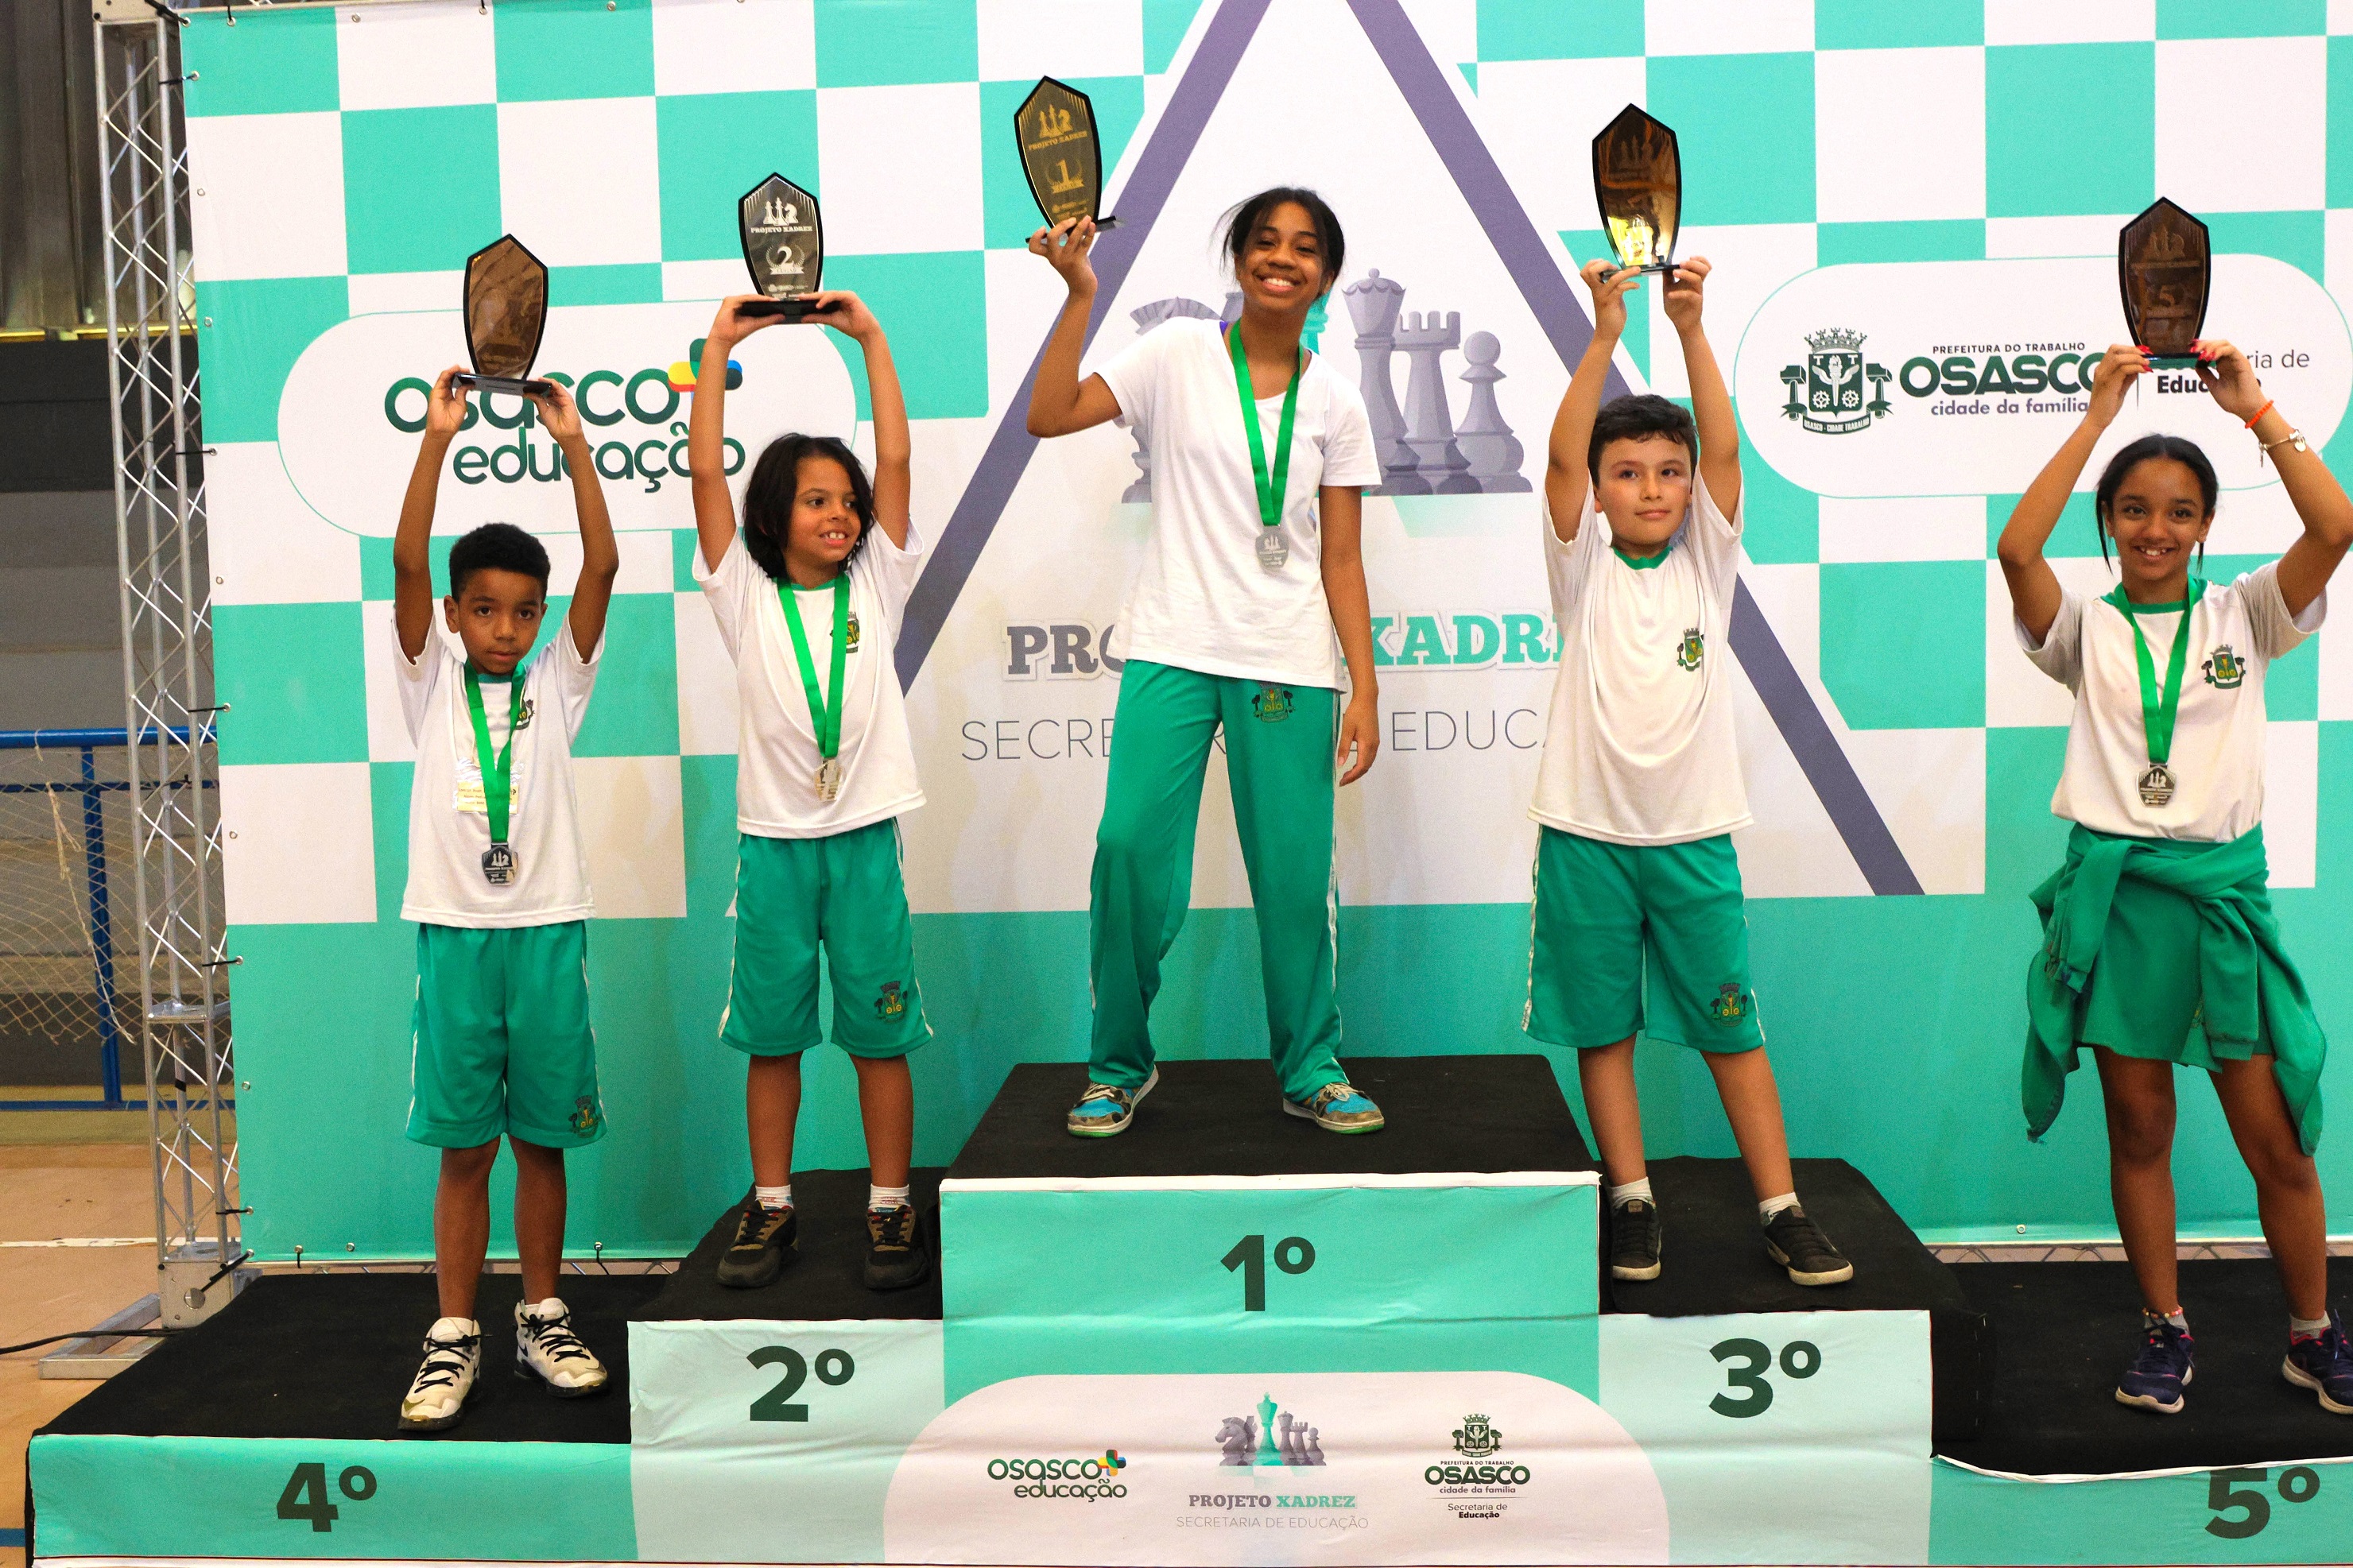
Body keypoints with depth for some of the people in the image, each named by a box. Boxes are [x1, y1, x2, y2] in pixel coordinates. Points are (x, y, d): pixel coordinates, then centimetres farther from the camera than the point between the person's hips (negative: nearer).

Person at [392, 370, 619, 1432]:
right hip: (455, 934, -1)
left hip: (547, 932, 1)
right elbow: (407, 563, -7)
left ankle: (543, 1321, 21)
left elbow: (603, 566, -3)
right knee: (463, 1145, 4)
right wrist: (437, 440, -15)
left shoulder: (555, 684, 7)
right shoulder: (430, 682, 6)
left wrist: (574, 445, -9)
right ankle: (454, 1338, 13)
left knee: (542, 1138, 8)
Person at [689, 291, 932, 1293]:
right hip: (773, 841, 0)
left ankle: (891, 1211, 14)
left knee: (880, 1032, 4)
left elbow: (895, 464, -2)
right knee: (769, 1034, 7)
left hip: (864, 838, 0)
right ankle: (771, 1209, 20)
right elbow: (706, 475, -5)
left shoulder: (875, 585, 5)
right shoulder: (745, 594, 3)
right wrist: (718, 349, -6)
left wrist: (871, 340, -4)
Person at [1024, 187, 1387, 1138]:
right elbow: (1049, 417, -6)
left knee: (1295, 874, 2)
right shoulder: (1179, 355, 4)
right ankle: (1120, 1066, 12)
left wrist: (1364, 688, 1)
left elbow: (1342, 559, 8)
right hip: (1173, 650, -1)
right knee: (1131, 849, -7)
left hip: (1289, 667, 1)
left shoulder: (1333, 403, 9)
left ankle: (1311, 1070, 20)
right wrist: (1081, 292, -11)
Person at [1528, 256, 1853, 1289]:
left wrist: (1692, 330, -21)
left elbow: (1724, 447, -10)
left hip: (1692, 832, 1)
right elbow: (1563, 456, -14)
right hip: (1588, 828, 0)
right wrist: (1605, 336, -24)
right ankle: (1633, 1201, 19)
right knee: (1601, 1024, 6)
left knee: (1730, 1021, 5)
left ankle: (1780, 1207, 13)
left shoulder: (1706, 562, 4)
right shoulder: (1583, 566, 1)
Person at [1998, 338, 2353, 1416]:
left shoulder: (2243, 617, 6)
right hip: (2116, 888, 0)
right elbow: (2017, 548, -15)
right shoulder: (2087, 629, 4)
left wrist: (2256, 407, -8)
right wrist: (2098, 416, -12)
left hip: (2223, 884, 0)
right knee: (2139, 1129, 8)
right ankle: (2165, 1330, 21)